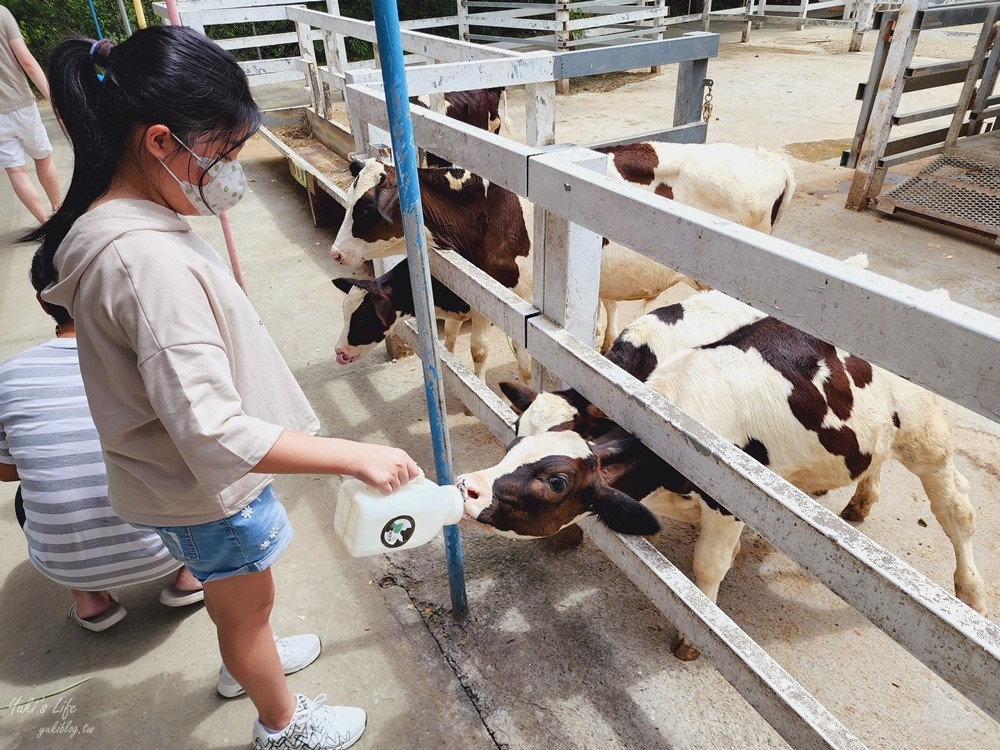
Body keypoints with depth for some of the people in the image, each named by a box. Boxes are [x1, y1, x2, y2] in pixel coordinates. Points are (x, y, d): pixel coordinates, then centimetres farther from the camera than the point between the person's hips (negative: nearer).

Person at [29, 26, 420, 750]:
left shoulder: (102, 223, -4)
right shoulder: (152, 263, -35)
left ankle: (248, 659, 62)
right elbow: (214, 434, -37)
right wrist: (356, 456, -33)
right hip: (210, 490, -8)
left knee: (236, 602, 33)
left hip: (180, 473, 8)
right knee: (249, 607, 19)